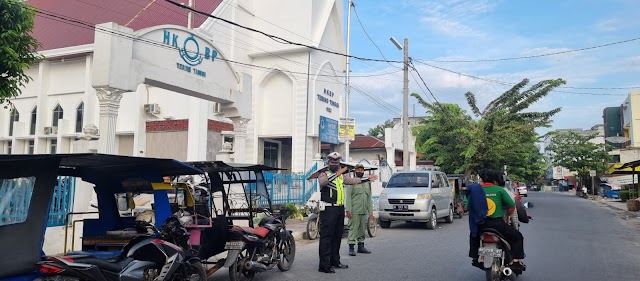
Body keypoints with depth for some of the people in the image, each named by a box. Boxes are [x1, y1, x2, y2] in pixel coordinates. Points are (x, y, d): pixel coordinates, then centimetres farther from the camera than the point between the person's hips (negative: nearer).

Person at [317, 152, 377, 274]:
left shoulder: (342, 176, 18)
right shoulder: (324, 174, -5)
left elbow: (354, 180, 30)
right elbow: (322, 182, -28)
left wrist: (368, 179, 31)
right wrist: (336, 174, -36)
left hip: (340, 209, 8)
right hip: (328, 210, -8)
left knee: (337, 236, 14)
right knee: (326, 237, -8)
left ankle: (335, 261, 24)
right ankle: (324, 265, -7)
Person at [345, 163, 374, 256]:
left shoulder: (367, 183, 17)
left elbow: (369, 198, 19)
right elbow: (348, 197, -7)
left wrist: (370, 210, 13)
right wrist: (348, 210, -15)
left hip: (365, 211, 6)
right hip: (354, 211, -6)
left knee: (363, 229, 10)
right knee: (353, 228, -6)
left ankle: (361, 246, 19)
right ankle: (351, 248, -2)